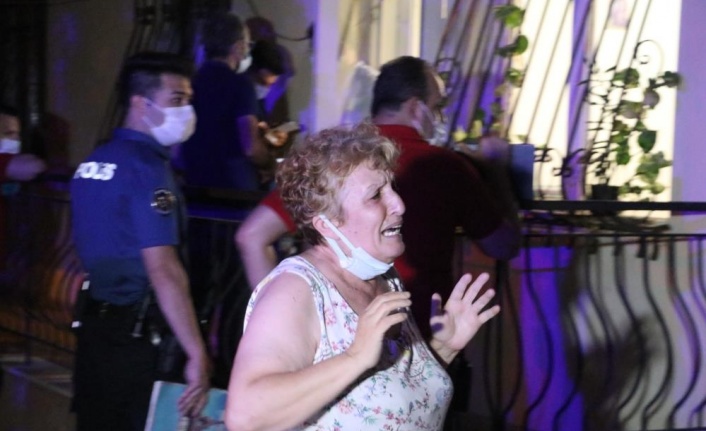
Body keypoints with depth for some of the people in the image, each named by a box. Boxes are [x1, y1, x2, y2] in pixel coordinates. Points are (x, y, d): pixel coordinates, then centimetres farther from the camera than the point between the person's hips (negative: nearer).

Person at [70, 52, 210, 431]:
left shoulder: (93, 162, 11)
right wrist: (198, 355, -27)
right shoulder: (148, 168, -16)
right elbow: (163, 270, -24)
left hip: (93, 323, 8)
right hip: (136, 333, -8)